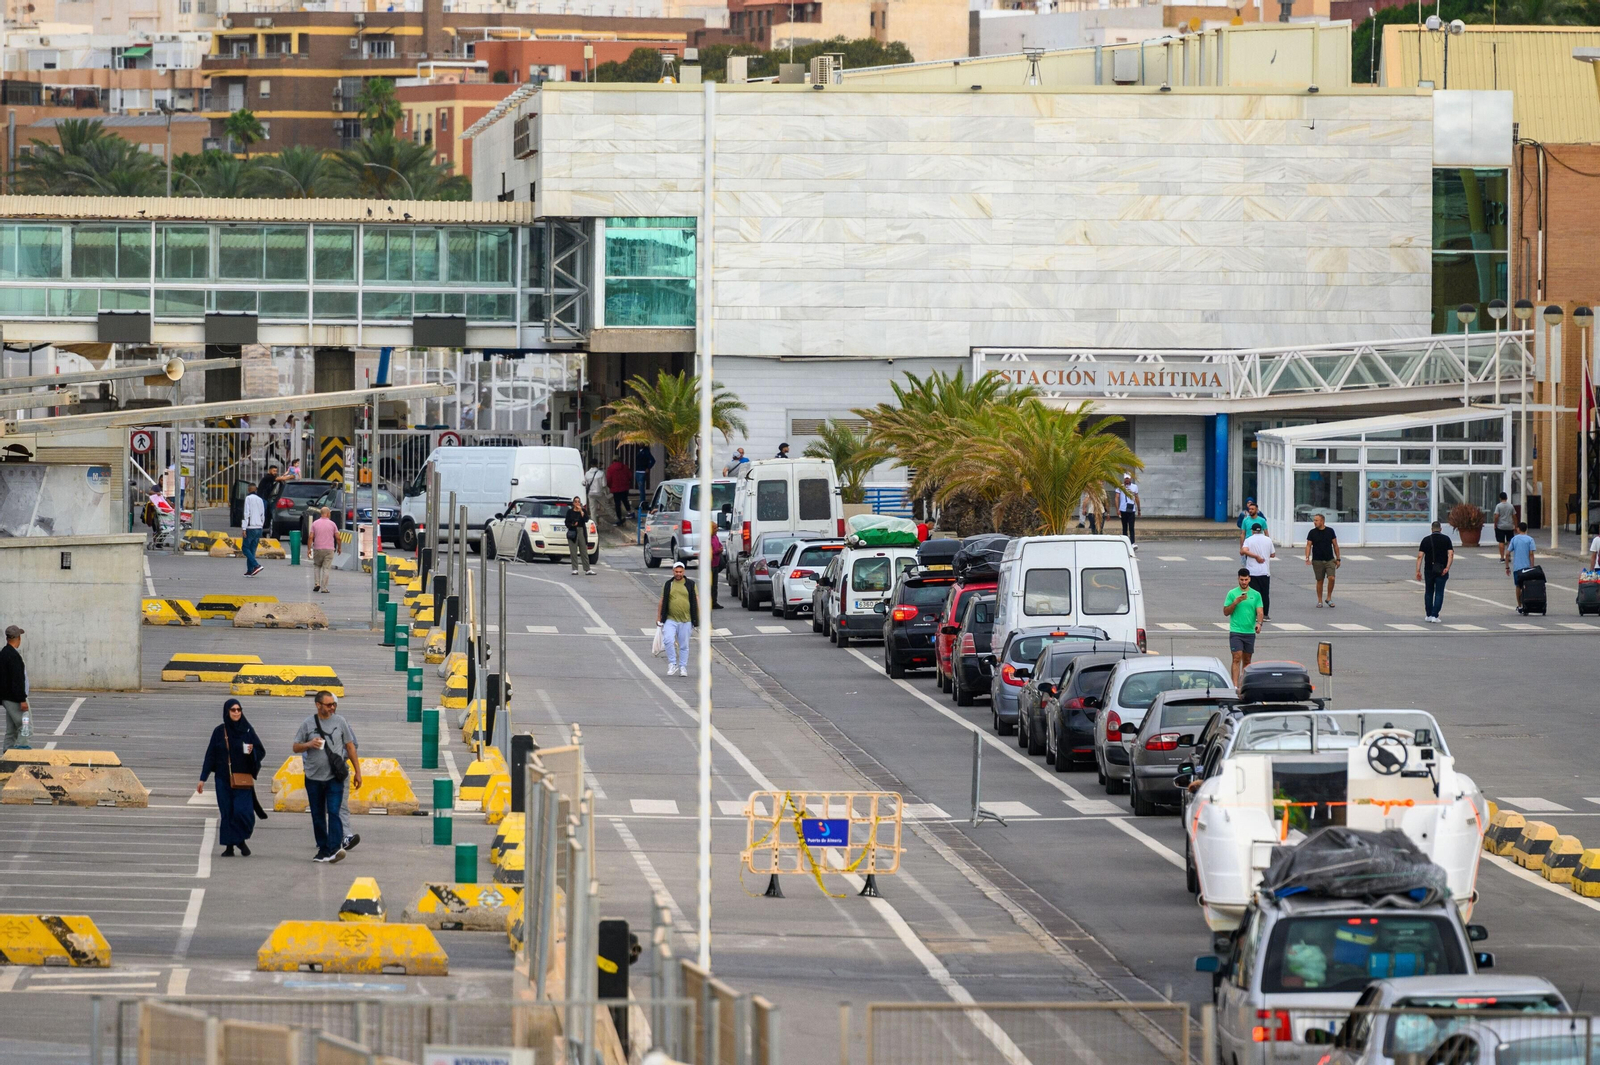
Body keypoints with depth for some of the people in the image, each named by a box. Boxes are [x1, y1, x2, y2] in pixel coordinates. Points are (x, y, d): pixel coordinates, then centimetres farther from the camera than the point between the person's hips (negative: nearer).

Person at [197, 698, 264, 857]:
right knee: (227, 813, 1)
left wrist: (252, 751, -18)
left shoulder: (247, 730, 3)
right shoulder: (219, 732, 4)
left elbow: (261, 751, 5)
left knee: (243, 811, -11)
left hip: (242, 780, -1)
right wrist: (202, 779, 3)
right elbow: (210, 756, 6)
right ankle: (229, 846, 8)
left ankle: (241, 840, 13)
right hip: (224, 779, 1)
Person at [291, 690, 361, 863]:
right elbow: (296, 748, 8)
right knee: (318, 816, 8)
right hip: (314, 777, 2)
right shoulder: (307, 724, 3)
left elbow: (350, 746, 11)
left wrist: (357, 771, 11)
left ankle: (334, 848, -21)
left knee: (333, 812, -14)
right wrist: (309, 744, -13)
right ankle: (323, 849, 18)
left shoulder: (340, 722, 5)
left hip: (335, 777, -2)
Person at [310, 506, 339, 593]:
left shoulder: (315, 524, 2)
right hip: (329, 550, -1)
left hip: (317, 549, 1)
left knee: (316, 566, 20)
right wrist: (339, 548, 14)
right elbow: (338, 538, -1)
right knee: (326, 568, 1)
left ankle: (317, 583, 5)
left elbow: (311, 537, -4)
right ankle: (324, 588, -4)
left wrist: (309, 549, 0)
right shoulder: (332, 524, -1)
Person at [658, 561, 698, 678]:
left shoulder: (690, 585, 5)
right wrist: (659, 617, 11)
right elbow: (662, 601, 13)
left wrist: (698, 617, -1)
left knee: (684, 646, 5)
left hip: (686, 620, 0)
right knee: (669, 641, -18)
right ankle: (672, 664, -6)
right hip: (670, 619, 0)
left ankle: (683, 668, 14)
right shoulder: (668, 585, 8)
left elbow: (696, 601, 5)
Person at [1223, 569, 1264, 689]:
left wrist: (1259, 623, -19)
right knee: (1237, 658, -14)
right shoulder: (1232, 593, 1)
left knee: (1247, 660, 9)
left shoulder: (1256, 595, 7)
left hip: (1250, 632, 3)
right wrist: (1236, 602, -16)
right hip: (1235, 631, -3)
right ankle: (1235, 686, -20)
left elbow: (1259, 611, 1)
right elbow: (1226, 612, 0)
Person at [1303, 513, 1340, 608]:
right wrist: (1307, 558, -16)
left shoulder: (1330, 531, 3)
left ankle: (1329, 598, 3)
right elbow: (1308, 546, -1)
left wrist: (1338, 559, 7)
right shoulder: (1312, 532, 0)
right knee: (1320, 581, 3)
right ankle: (1319, 601, 15)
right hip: (1317, 560, 0)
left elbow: (1335, 545, 8)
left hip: (1330, 560, 0)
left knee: (1331, 578, -15)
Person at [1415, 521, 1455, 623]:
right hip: (1442, 571, -1)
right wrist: (1447, 567, -18)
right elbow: (1451, 554, -12)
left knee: (1429, 592, 15)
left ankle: (1428, 615, 18)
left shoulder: (1426, 540, 1)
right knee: (1439, 593, 3)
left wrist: (1418, 571, -5)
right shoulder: (1446, 539, 0)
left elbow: (1420, 556, -5)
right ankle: (1435, 616, -6)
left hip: (1429, 570, 1)